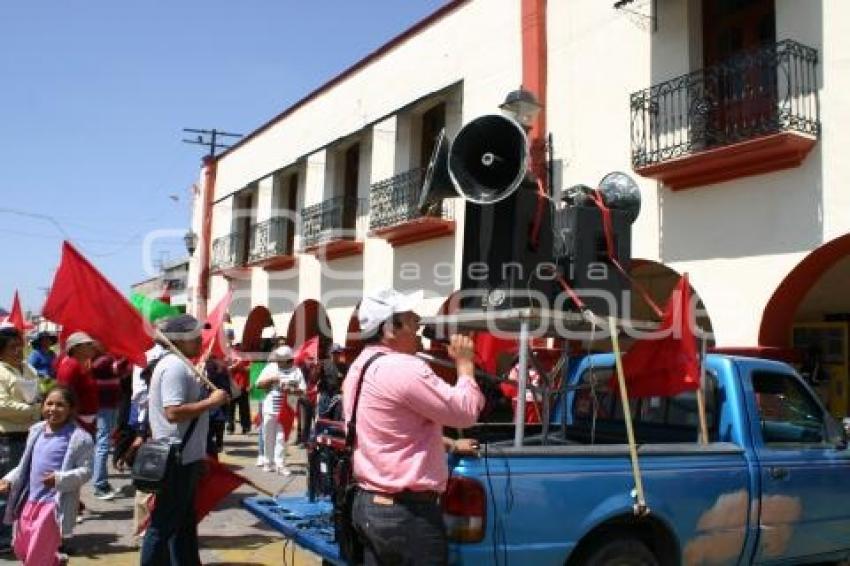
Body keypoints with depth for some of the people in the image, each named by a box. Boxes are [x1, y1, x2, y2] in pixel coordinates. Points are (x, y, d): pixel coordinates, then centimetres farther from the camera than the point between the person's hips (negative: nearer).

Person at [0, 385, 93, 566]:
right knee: (21, 551, 19)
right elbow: (25, 465, 17)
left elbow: (85, 471, -15)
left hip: (54, 504, -7)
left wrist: (60, 479, -29)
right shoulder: (36, 431, 7)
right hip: (30, 500, 7)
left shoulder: (79, 438, -14)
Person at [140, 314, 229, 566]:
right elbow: (173, 412, -28)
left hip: (185, 456, 11)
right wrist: (212, 402, -21)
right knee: (164, 524, 0)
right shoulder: (175, 366, -19)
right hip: (177, 458, -11)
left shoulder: (179, 364, 13)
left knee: (184, 522, 19)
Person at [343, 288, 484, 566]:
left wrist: (449, 444, 21)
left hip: (368, 503, 10)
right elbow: (466, 411, -15)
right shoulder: (404, 368, -21)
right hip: (406, 512, -10)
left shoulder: (360, 367, 12)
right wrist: (464, 362, -1)